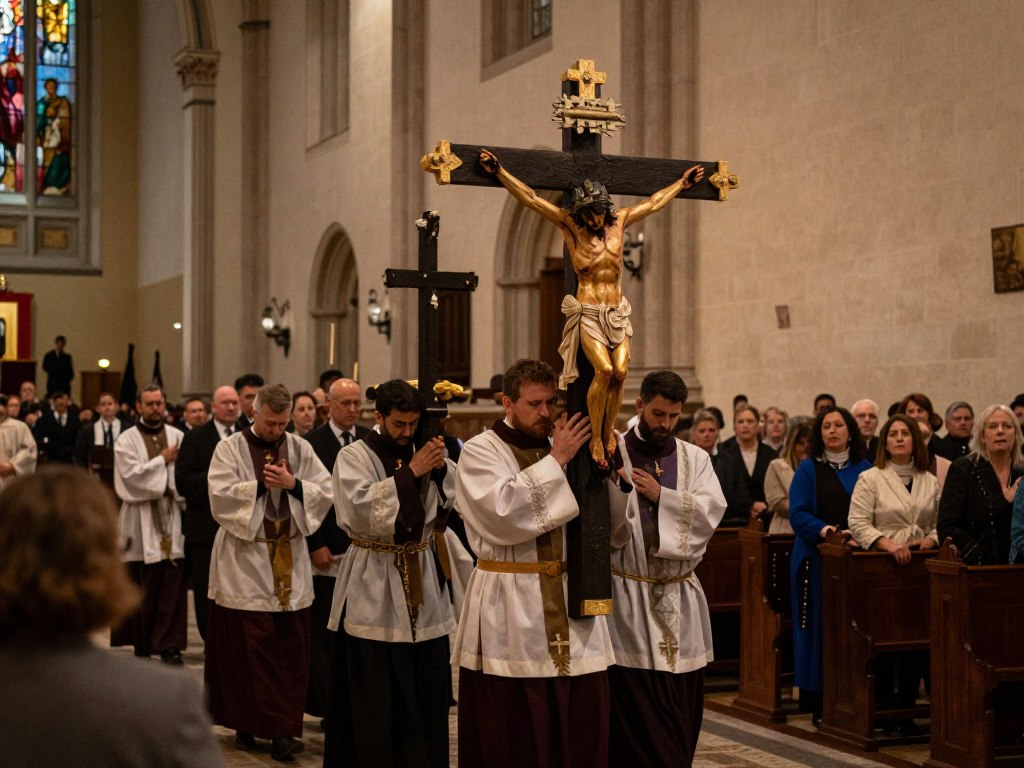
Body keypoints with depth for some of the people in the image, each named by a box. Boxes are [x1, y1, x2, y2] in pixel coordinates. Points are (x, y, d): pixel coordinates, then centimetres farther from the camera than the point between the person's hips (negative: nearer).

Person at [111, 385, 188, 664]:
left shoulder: (177, 436, 8)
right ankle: (143, 641, 16)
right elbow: (131, 474, -10)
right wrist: (162, 460, -7)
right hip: (141, 519, -1)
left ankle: (170, 643, 2)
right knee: (143, 586, 4)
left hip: (172, 518, 1)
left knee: (173, 584, -2)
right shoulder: (127, 440, 2)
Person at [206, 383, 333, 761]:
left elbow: (326, 492, 1)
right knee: (253, 648, -4)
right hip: (245, 560, -3)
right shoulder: (230, 448, 0)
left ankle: (284, 728, 7)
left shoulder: (300, 449, 8)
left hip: (291, 563, 3)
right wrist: (261, 484, -14)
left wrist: (293, 484, -14)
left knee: (291, 649, 2)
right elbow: (220, 496, -11)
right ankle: (247, 723, 3)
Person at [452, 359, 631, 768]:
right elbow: (504, 514, -19)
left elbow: (613, 527, 11)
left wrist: (609, 468, -4)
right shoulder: (480, 452, 0)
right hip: (509, 615, -4)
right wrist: (556, 461, -15)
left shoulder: (563, 450, 14)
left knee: (580, 732, 3)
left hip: (572, 607, 5)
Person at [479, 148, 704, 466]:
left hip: (617, 313, 4)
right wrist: (498, 171, -11)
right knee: (604, 370, -21)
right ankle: (595, 439, -10)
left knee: (620, 371, -14)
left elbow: (654, 202, 24)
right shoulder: (570, 225, 0)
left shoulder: (619, 221, 10)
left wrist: (683, 182, 34)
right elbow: (530, 198, -5)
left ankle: (609, 431, 2)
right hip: (588, 312, -4)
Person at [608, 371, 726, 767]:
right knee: (633, 710, -4)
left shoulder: (695, 459, 10)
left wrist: (660, 495, -13)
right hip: (628, 598, -4)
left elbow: (711, 510, -5)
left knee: (681, 705, 8)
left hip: (681, 601, 4)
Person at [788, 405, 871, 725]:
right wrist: (824, 530, -20)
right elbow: (798, 513, -3)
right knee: (820, 630, -1)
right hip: (818, 560, -2)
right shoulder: (808, 469, 5)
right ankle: (819, 704, 4)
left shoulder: (864, 469, 12)